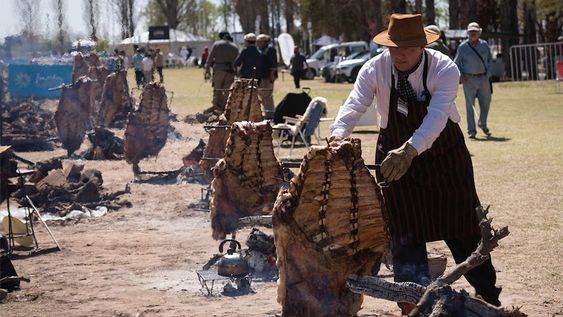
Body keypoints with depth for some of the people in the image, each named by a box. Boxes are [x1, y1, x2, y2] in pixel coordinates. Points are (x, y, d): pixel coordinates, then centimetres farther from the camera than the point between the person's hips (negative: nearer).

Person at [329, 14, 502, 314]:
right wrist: (337, 135, -50)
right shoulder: (375, 69, -16)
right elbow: (354, 105, -29)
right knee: (405, 233, -2)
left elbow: (437, 116, -38)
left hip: (444, 153, -1)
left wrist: (409, 150, -54)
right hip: (395, 154, 1)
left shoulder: (444, 70, -23)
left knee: (462, 228, 9)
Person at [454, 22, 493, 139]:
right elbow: (456, 63, 4)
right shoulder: (463, 47, -3)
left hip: (483, 78, 3)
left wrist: (488, 72, 4)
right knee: (470, 105, -3)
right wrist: (460, 75, -10)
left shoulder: (484, 45, 5)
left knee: (486, 103, 8)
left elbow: (489, 59, 17)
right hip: (469, 79, -3)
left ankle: (483, 124, 34)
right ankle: (471, 131, 2)